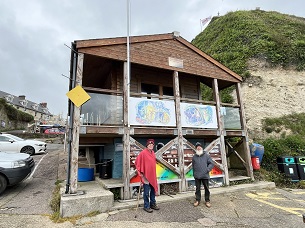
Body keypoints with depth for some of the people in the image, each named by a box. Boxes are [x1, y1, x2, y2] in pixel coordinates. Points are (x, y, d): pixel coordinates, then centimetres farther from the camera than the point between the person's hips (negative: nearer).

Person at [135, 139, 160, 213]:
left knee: (153, 190, 17)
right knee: (146, 192, 2)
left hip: (152, 175, 8)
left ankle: (153, 204, 32)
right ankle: (146, 206, 17)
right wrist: (140, 172, -12)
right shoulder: (143, 153, -14)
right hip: (146, 175, -7)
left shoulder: (153, 153, 8)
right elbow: (137, 162, -12)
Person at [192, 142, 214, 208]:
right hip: (197, 176, 2)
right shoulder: (194, 157, 6)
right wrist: (194, 173, 11)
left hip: (205, 175, -2)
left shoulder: (206, 155, -1)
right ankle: (198, 200, 23)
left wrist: (207, 170, -12)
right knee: (198, 188, 10)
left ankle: (207, 201, 23)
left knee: (206, 188, 8)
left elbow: (211, 163, -2)